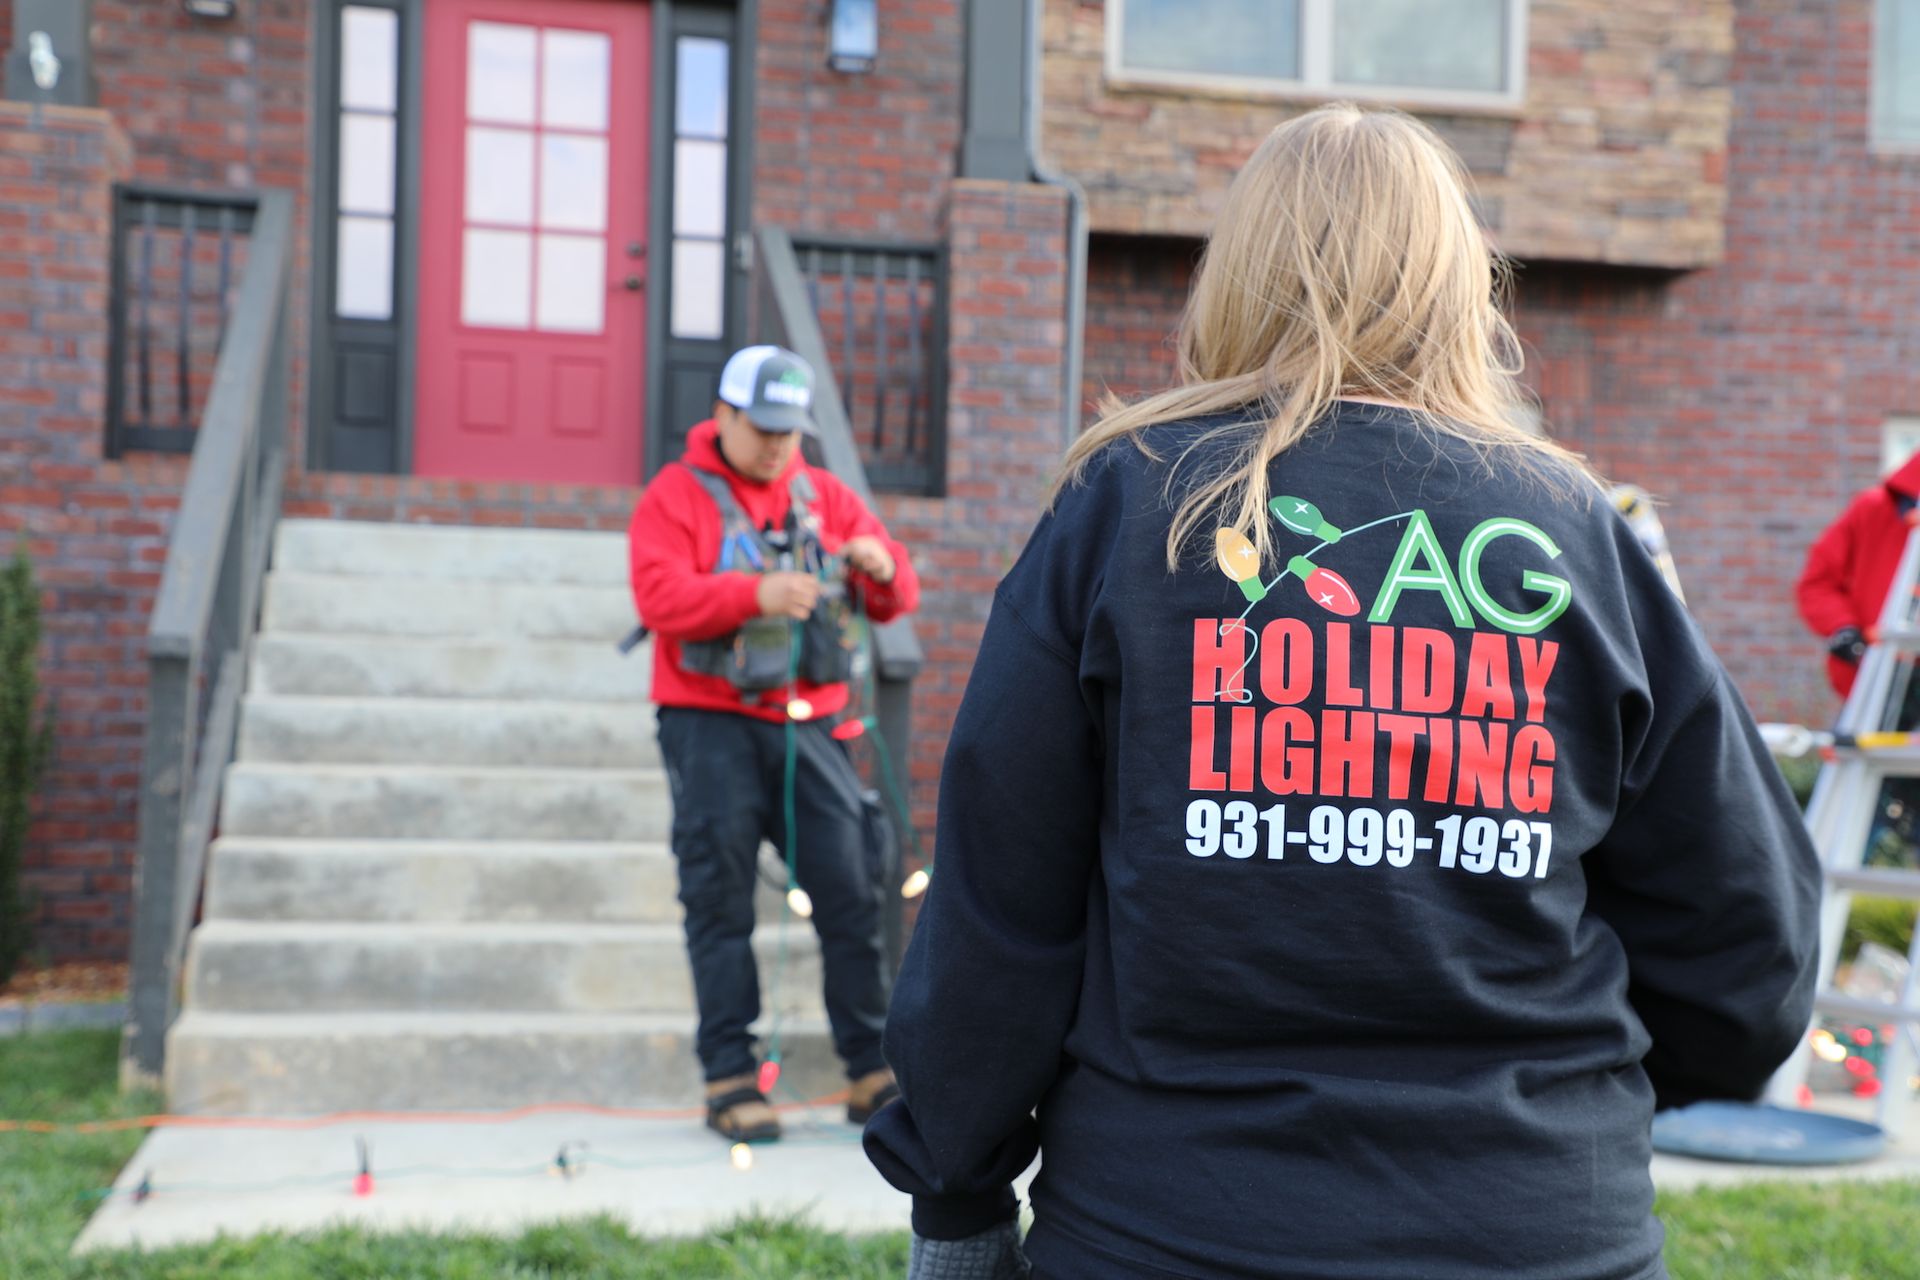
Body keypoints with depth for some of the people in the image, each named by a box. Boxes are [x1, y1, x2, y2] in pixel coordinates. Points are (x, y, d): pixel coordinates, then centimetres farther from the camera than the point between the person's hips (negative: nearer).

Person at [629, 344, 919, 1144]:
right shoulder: (676, 495, 3)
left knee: (850, 891, 0)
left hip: (808, 727, 4)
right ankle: (729, 1078, 7)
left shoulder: (825, 498, 15)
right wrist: (755, 594, -27)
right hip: (710, 725, -3)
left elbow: (897, 599, 12)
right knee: (720, 901, 0)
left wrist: (882, 567, -12)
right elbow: (660, 596, -13)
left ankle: (871, 1070, 9)